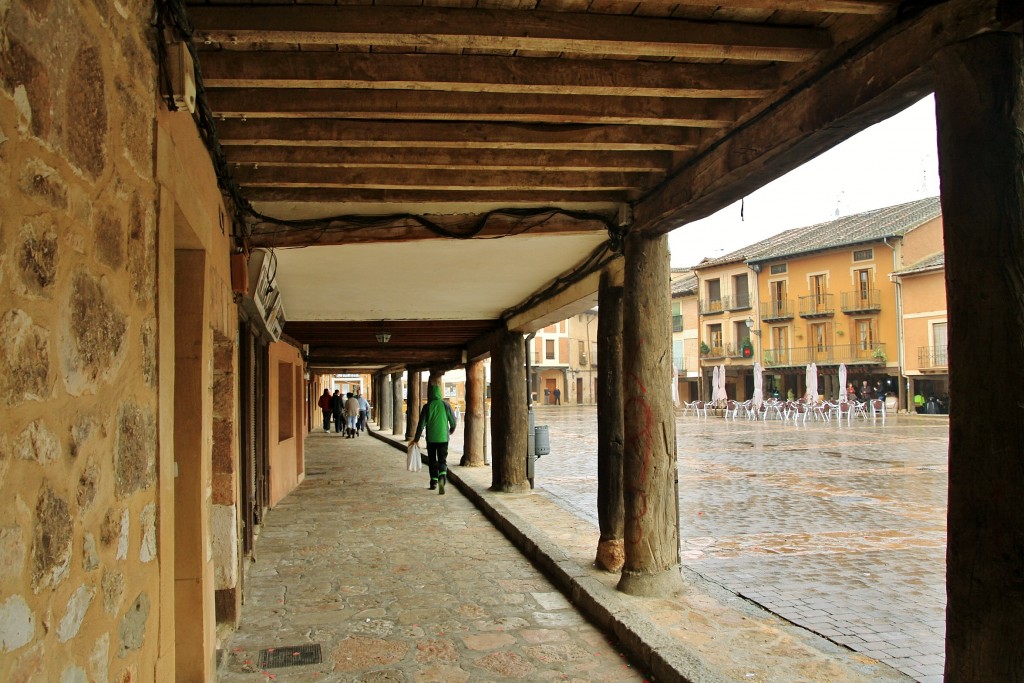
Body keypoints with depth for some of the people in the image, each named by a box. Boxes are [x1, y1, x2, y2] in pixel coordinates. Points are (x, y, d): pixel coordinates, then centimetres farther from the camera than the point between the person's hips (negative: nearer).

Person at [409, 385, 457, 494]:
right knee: (442, 460, 4)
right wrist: (452, 429, 25)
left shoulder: (427, 407, -5)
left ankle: (434, 482, 17)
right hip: (443, 437, 0)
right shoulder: (445, 405, -2)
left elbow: (421, 424, -5)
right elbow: (453, 420, 3)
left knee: (432, 460, 15)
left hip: (431, 438, 0)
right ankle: (442, 476, -22)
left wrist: (416, 439, 2)